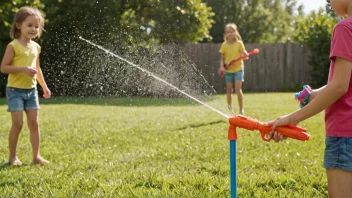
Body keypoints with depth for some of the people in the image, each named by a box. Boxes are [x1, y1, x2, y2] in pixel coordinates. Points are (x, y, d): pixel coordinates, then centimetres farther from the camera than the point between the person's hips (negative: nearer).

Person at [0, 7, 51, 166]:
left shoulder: (36, 47, 8)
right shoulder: (13, 46, -12)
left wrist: (44, 86, 17)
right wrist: (23, 69, -25)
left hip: (31, 90, 6)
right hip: (15, 90, -6)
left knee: (34, 123, 4)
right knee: (17, 124, -7)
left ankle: (36, 156, 10)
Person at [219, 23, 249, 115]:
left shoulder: (239, 43, -5)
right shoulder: (224, 45, 0)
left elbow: (244, 54, -5)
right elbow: (222, 58, 2)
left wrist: (247, 54, -28)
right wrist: (222, 66, -14)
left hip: (238, 69, -2)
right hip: (228, 70, 2)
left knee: (238, 89, -10)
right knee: (229, 90, 8)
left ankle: (241, 109, 1)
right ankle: (229, 109, 19)